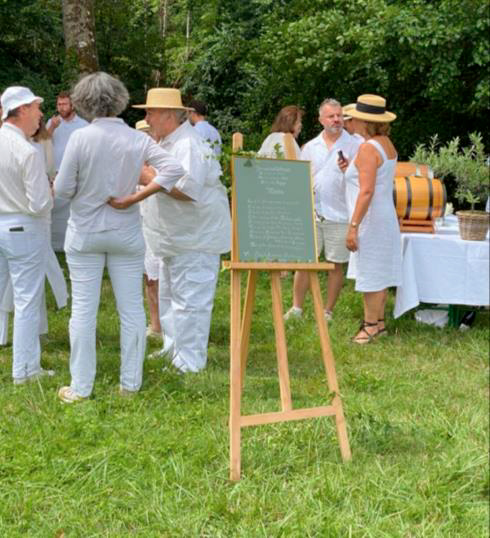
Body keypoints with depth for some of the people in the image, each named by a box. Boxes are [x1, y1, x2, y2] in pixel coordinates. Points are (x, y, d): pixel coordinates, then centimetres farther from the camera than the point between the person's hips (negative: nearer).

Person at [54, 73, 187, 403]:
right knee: (132, 307, 10)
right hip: (126, 233, 2)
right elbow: (175, 169, -15)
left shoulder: (80, 138, -14)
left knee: (83, 308, 5)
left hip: (85, 233, -1)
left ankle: (80, 387, 11)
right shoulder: (138, 140, -7)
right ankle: (131, 382, 16)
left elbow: (63, 190, -11)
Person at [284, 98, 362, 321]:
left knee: (336, 265, 4)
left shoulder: (354, 146, 0)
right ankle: (296, 308, 13)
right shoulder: (310, 147, 11)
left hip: (339, 216, -3)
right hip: (312, 213, 3)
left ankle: (328, 312, 14)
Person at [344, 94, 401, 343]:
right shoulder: (387, 144, 11)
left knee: (370, 275, -3)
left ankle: (371, 325, 3)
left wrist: (353, 226, -23)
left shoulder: (368, 148, -18)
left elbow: (366, 191, -24)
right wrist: (352, 169, 13)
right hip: (385, 218, 10)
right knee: (379, 274, 15)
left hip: (371, 219, -10)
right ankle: (378, 321, 23)